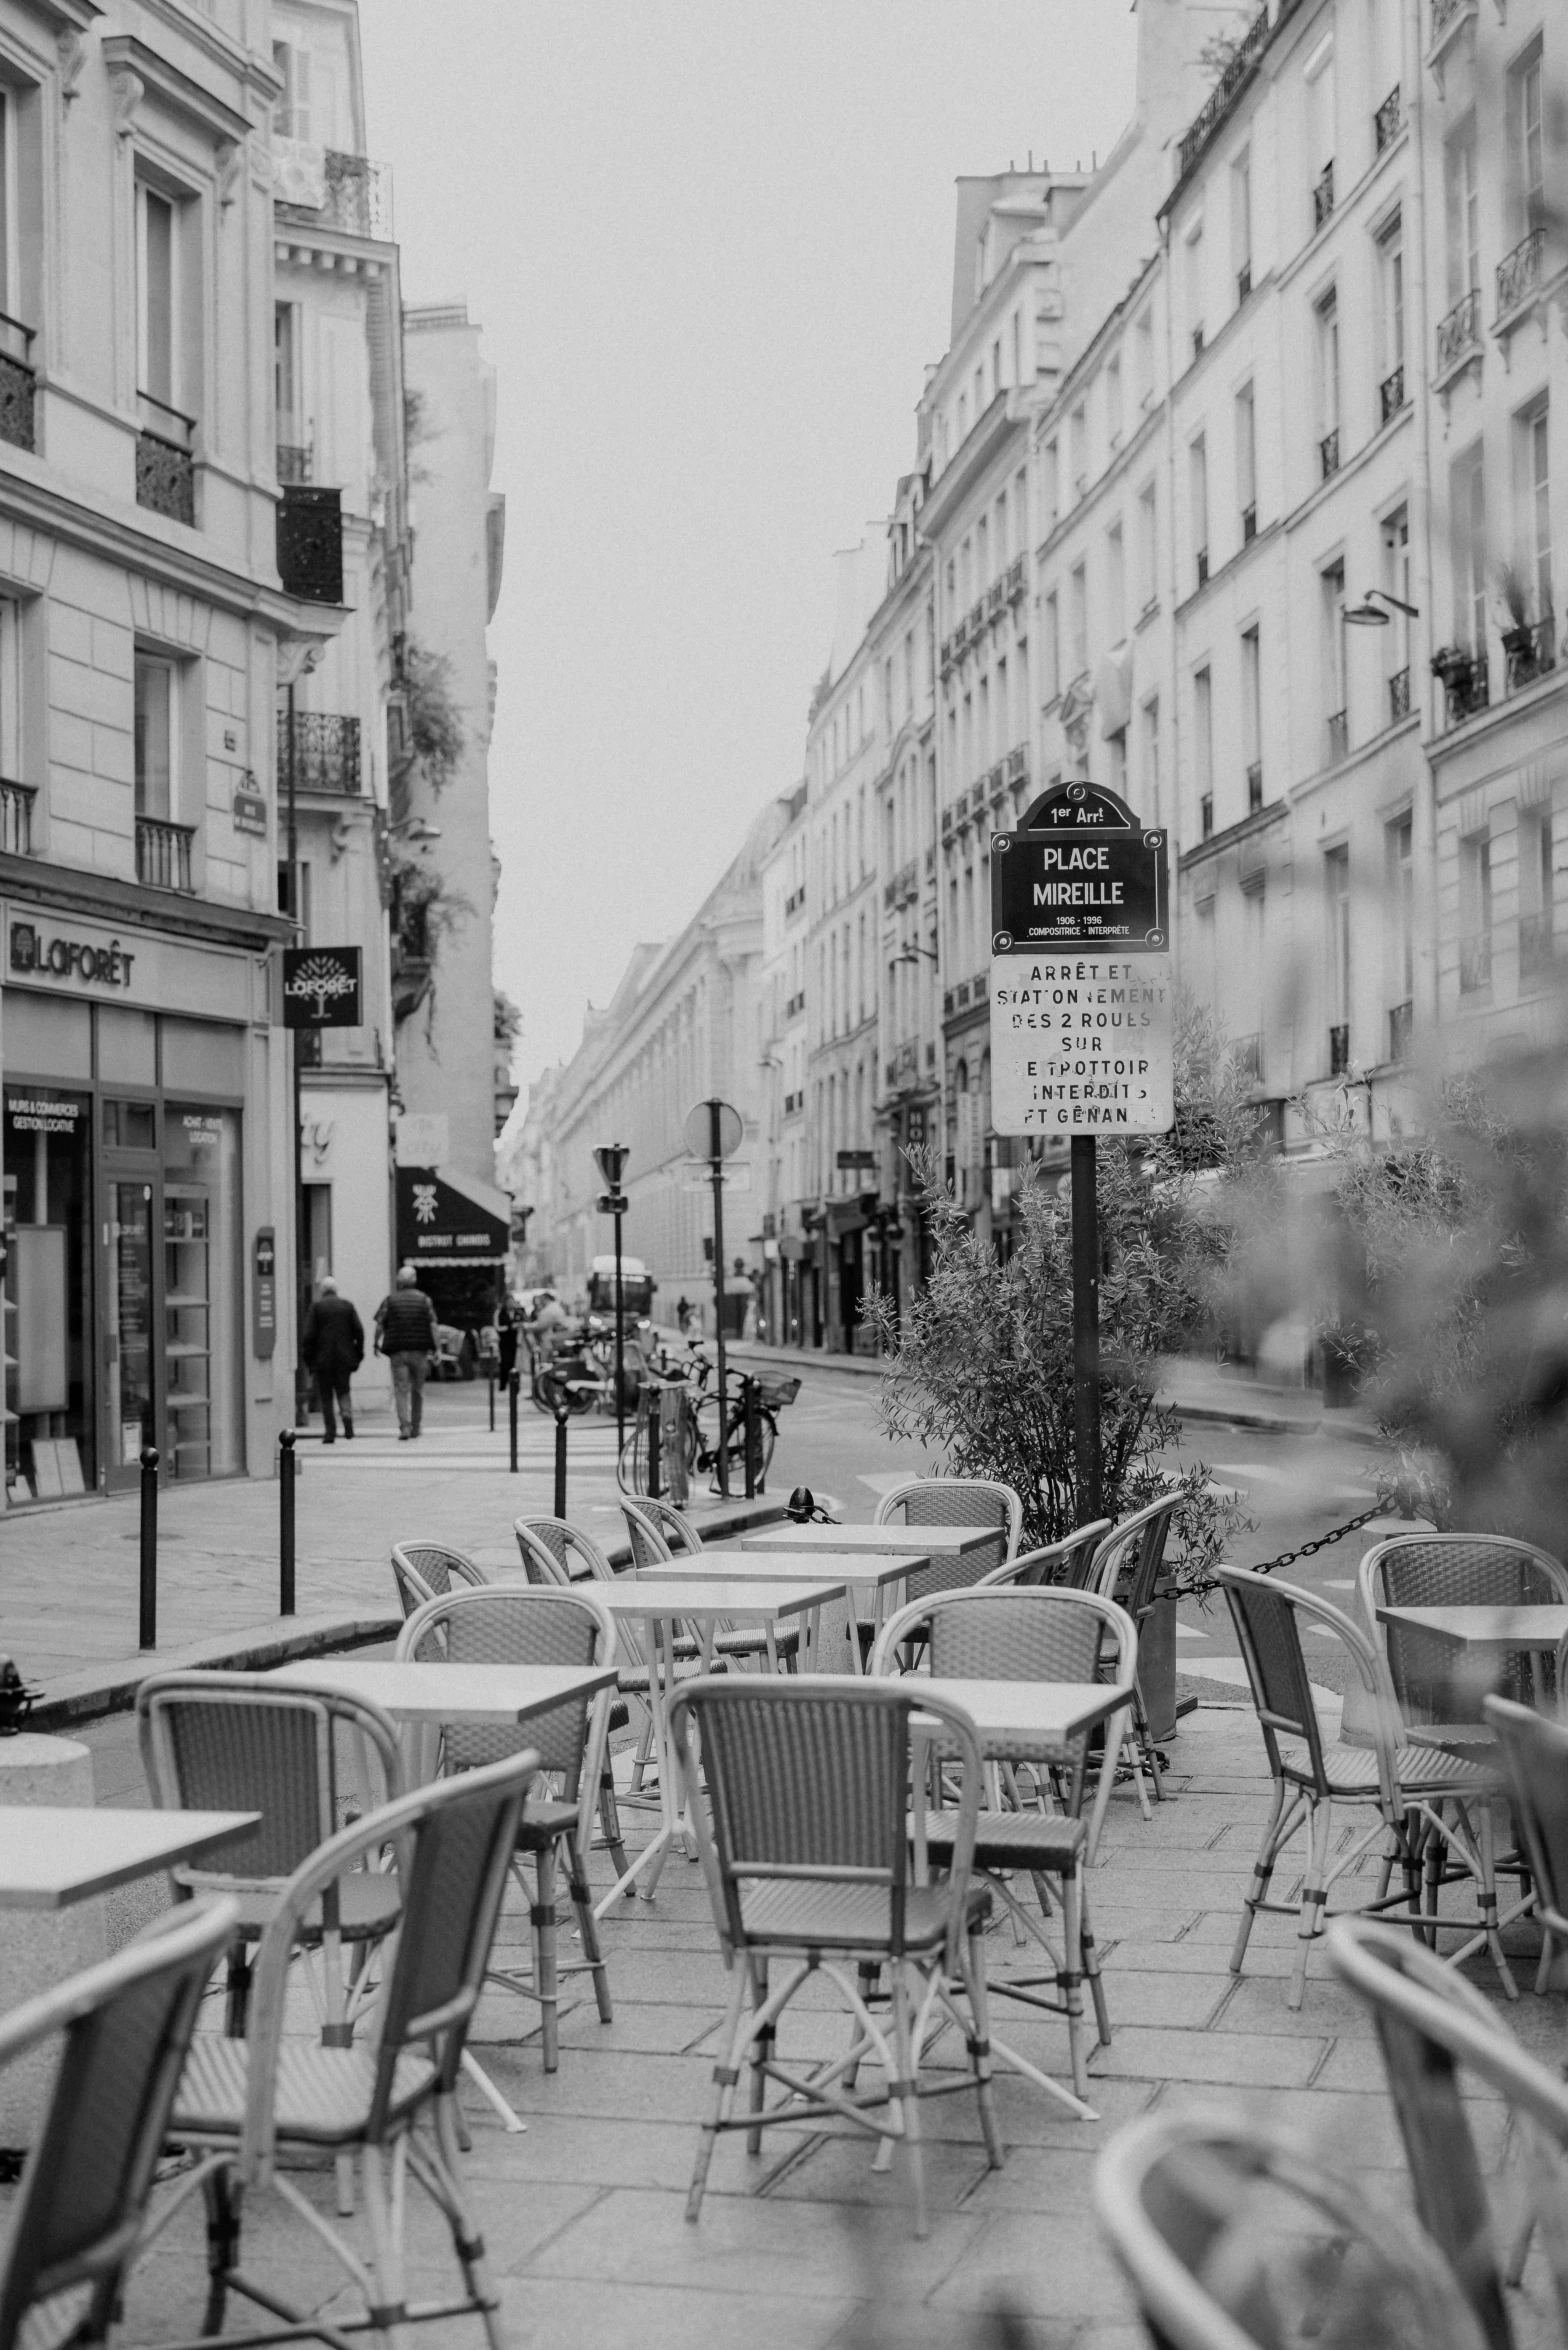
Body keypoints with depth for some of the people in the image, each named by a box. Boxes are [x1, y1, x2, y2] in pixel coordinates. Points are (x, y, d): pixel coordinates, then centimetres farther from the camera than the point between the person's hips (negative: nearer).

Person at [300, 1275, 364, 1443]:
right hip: (345, 1358, 2)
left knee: (325, 1396, 5)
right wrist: (358, 1355, 8)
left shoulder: (316, 1306, -4)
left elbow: (309, 1335, -7)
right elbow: (359, 1331, 0)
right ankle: (347, 1415, -15)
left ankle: (330, 1431, 1)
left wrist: (308, 1359, 0)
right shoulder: (347, 1306, 4)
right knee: (343, 1390, 13)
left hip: (322, 1359, -2)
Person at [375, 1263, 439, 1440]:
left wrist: (377, 1344, 9)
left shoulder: (390, 1300, 1)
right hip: (419, 1351, 1)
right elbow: (432, 1325, -3)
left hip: (397, 1351, -1)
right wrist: (433, 1348, -1)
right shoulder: (424, 1299, 3)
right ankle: (415, 1427, 20)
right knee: (417, 1389, 13)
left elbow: (379, 1324, -4)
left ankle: (404, 1427, -17)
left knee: (401, 1390, -3)